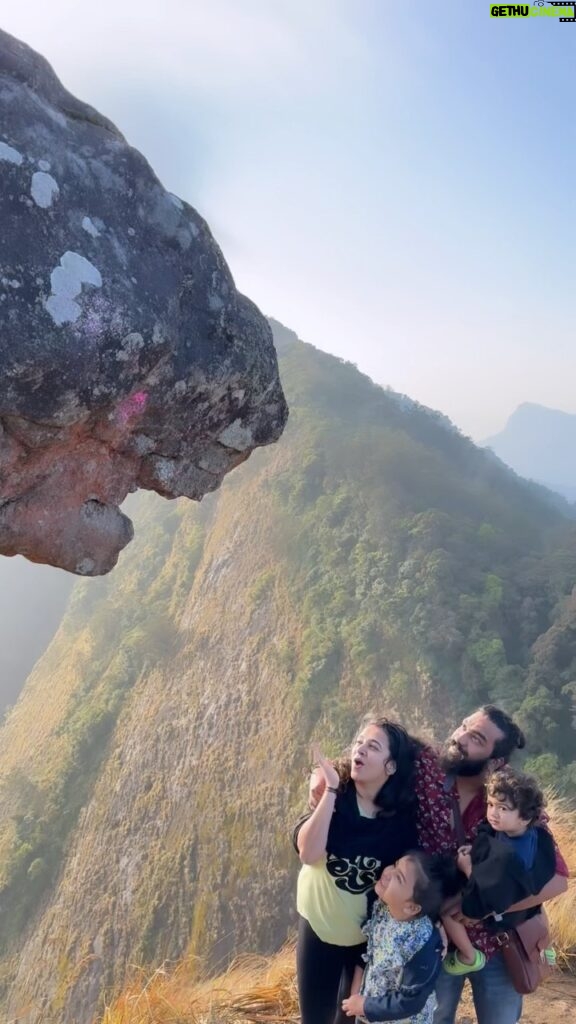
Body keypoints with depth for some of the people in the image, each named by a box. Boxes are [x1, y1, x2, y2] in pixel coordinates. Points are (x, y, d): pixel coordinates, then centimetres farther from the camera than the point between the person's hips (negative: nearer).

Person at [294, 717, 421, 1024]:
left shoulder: (405, 814, -16)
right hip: (320, 925, 0)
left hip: (371, 933, 1)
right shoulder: (333, 797, -17)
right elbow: (308, 853, -31)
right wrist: (331, 791, -33)